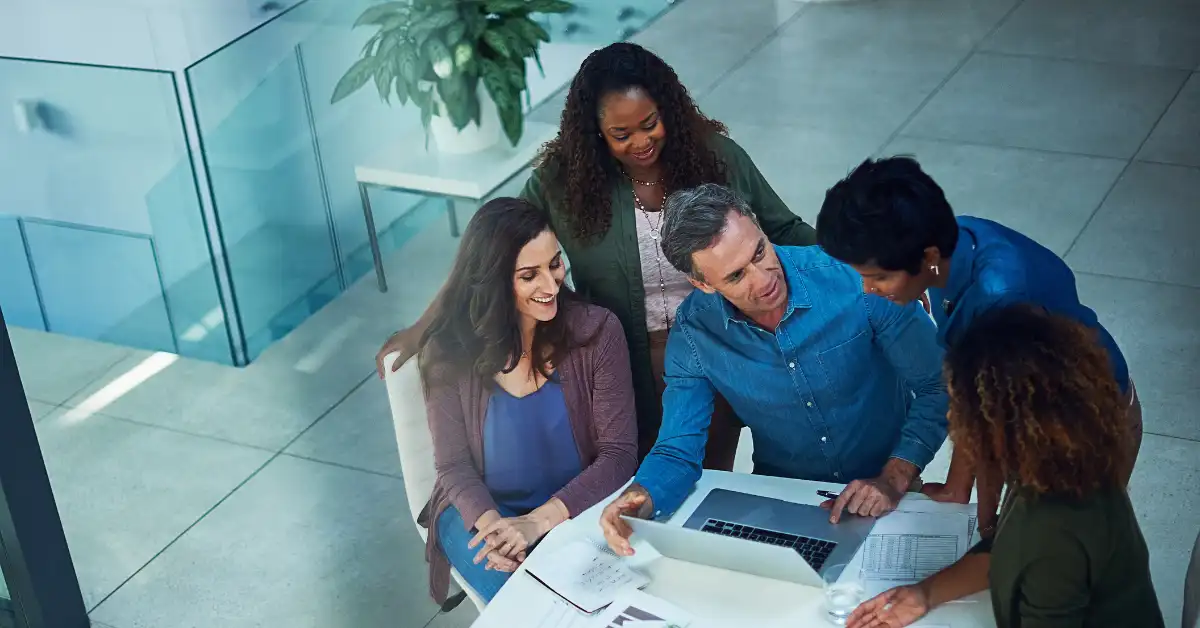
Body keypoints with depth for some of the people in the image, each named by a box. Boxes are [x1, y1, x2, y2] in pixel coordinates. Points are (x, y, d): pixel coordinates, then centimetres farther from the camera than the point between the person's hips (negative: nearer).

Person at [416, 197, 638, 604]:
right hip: (483, 511, 0)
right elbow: (454, 465, -5)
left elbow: (619, 454, -12)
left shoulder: (597, 331, -12)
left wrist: (540, 519, -26)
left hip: (577, 507, 0)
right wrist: (491, 523, -27)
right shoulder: (448, 352, -9)